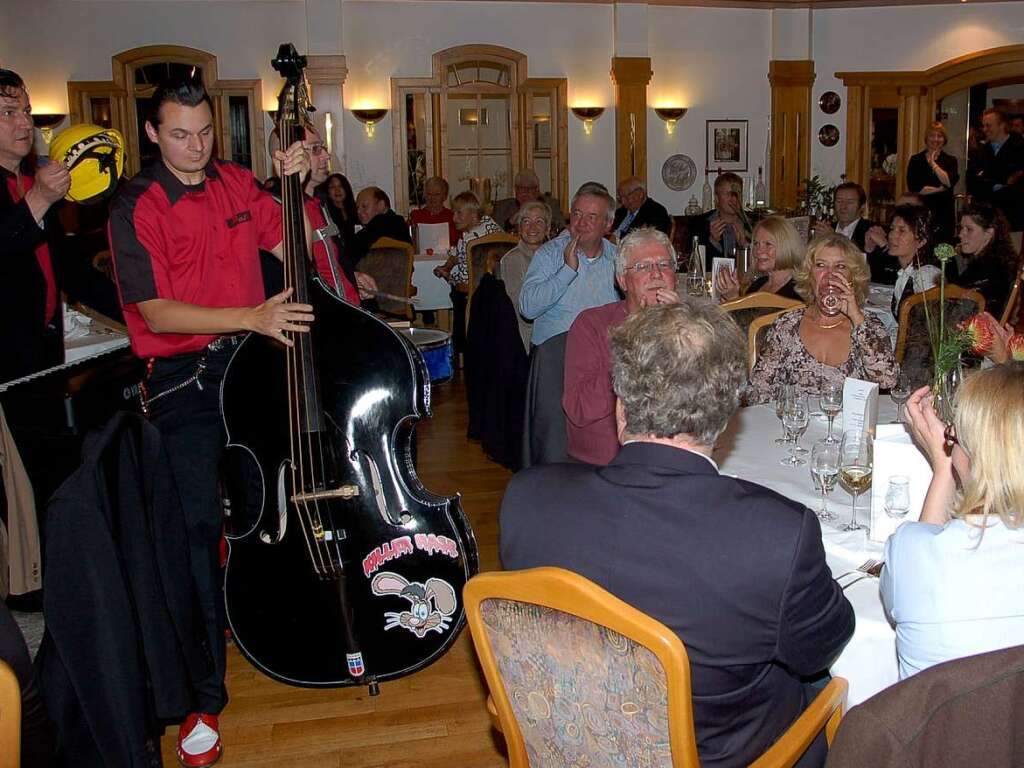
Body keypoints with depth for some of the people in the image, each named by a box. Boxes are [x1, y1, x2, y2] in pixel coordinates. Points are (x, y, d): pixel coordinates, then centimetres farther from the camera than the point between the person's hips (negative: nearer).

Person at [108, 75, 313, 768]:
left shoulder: (238, 182, 8)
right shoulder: (136, 209, -8)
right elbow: (156, 313, -16)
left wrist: (297, 184, -3)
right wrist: (251, 316, -26)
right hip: (184, 379, -5)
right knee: (198, 525, -7)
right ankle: (207, 697, 4)